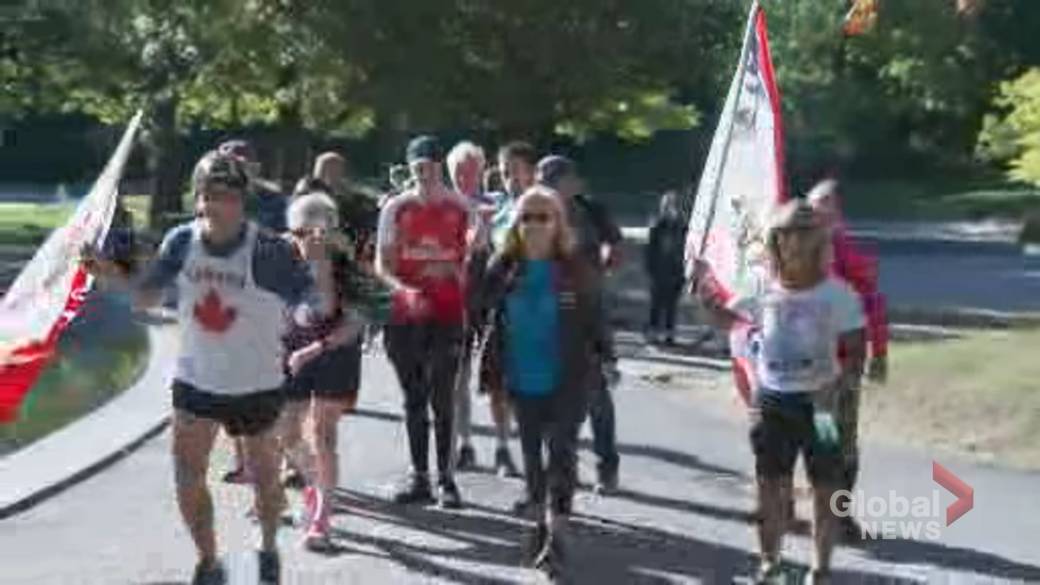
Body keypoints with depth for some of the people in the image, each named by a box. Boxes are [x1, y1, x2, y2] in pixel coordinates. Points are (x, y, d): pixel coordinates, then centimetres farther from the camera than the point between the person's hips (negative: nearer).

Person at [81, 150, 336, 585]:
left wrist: (319, 267, -41)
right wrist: (108, 274, -17)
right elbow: (146, 297, 0)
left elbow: (318, 309, -21)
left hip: (256, 383, -2)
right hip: (195, 378, 3)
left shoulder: (269, 251, -20)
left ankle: (269, 550, 42)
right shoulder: (181, 242, -9)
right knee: (187, 475, -2)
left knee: (263, 475, 14)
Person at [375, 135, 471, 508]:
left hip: (447, 314, -1)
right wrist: (403, 289, -17)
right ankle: (419, 477, 16)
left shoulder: (460, 208, 3)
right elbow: (381, 264, 1)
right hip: (406, 315, 1)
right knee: (414, 400, 8)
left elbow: (470, 260, 10)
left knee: (442, 399, -1)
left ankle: (445, 477, 6)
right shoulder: (396, 208, 3)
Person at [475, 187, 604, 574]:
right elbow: (483, 316, 0)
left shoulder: (575, 269, -6)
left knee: (561, 451, -6)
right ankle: (540, 523, 29)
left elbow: (594, 321, -2)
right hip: (521, 380, 3)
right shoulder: (503, 268, -1)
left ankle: (557, 533, -4)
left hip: (566, 380, -3)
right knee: (531, 454, 14)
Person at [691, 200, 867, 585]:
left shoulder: (837, 294, -10)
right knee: (771, 484, 11)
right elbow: (725, 318, 13)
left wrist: (838, 384, -27)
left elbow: (855, 352, -9)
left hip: (818, 400, -2)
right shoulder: (763, 290, -1)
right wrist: (702, 281, -3)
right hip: (771, 399, 2)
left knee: (826, 487, 7)